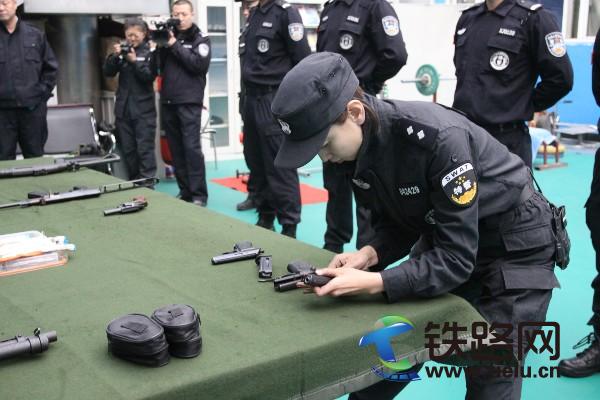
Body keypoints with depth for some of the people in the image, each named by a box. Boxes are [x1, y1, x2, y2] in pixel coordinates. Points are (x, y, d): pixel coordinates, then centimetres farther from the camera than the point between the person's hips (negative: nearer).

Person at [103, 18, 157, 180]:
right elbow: (108, 72, 3)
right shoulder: (122, 51, 8)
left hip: (143, 110, -5)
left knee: (145, 149, -6)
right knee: (127, 150, 10)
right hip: (123, 109, 5)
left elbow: (150, 76, -11)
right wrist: (114, 56, -12)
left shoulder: (149, 52, -2)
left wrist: (134, 61, -19)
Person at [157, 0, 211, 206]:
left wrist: (175, 45, -12)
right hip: (168, 101, 5)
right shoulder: (167, 35, 14)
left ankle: (199, 194, -6)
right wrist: (159, 45, -6)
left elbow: (200, 65, -13)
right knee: (176, 149, 6)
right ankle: (184, 191, 13)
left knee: (191, 147, -10)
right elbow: (157, 66, 10)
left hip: (189, 102, -5)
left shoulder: (200, 39, 3)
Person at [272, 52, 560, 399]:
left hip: (515, 249, -6)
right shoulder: (362, 145, -12)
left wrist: (373, 283, -39)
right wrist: (370, 254, -20)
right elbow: (397, 224, 0)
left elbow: (456, 259, -32)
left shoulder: (438, 137, -34)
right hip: (443, 240, 7)